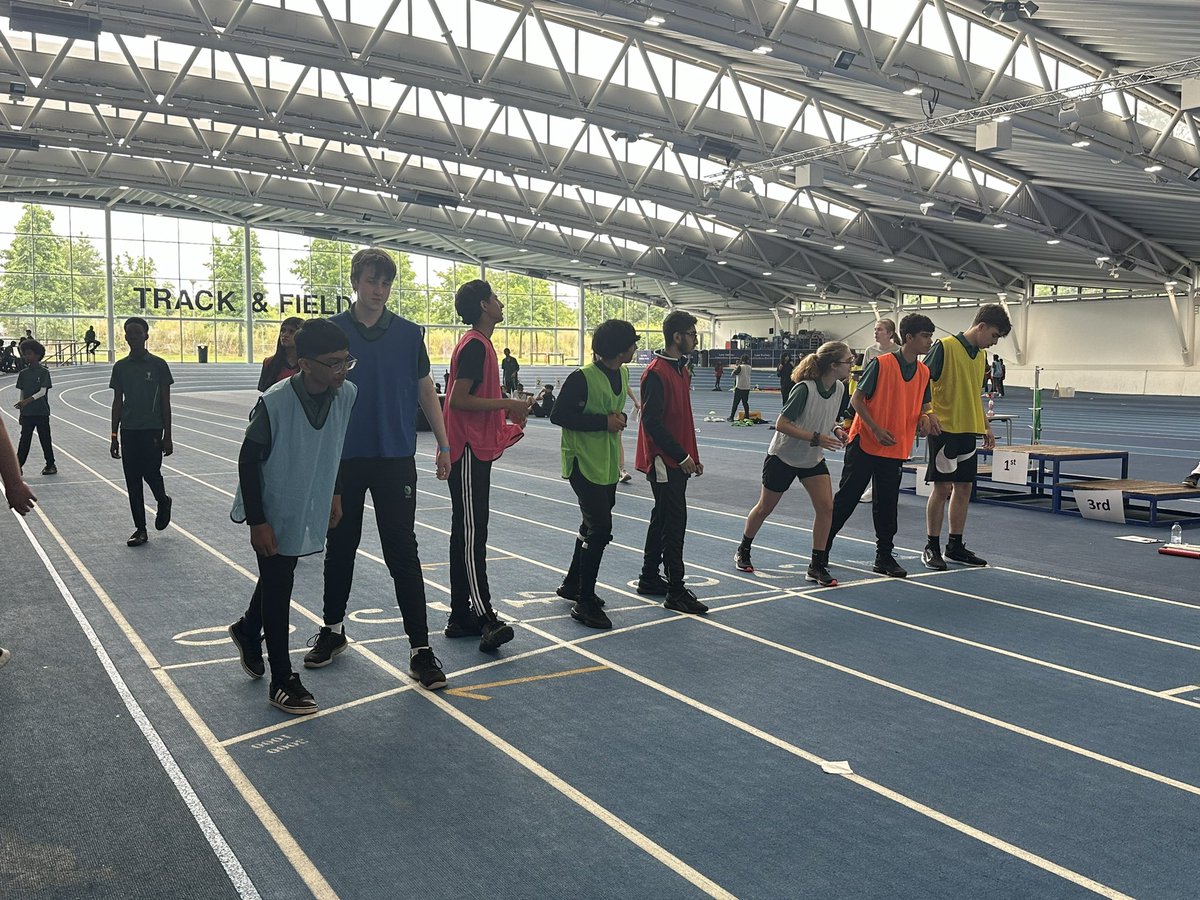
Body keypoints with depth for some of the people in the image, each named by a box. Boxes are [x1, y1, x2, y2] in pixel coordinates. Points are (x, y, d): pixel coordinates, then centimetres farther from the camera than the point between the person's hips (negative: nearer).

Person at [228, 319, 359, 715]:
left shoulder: (347, 394, -12)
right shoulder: (275, 403, -27)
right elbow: (248, 460, -17)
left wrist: (335, 494, 13)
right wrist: (258, 522, -16)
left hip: (311, 511, 5)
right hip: (275, 514, -5)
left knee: (278, 580, 23)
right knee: (277, 589, 5)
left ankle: (248, 629, 52)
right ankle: (282, 682, 17)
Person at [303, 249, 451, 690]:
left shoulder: (409, 334, 1)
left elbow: (425, 390, 9)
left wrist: (443, 444, 6)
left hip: (396, 459, -1)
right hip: (343, 458, 1)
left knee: (403, 552, -2)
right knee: (340, 546, 14)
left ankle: (420, 647, 2)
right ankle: (332, 629, 32)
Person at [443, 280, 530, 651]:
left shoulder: (480, 344, 18)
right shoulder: (475, 345, -14)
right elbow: (458, 400, -21)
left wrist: (508, 408, 13)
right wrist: (507, 403, -16)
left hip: (476, 450, 11)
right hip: (469, 451, -11)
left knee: (468, 533, 11)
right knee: (471, 534, -11)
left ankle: (462, 617, 16)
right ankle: (484, 617, -13)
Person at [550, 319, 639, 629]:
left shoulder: (622, 374, 7)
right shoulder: (582, 378, -18)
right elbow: (558, 415, -18)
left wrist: (620, 418, -4)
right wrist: (604, 421, -21)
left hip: (608, 465, 9)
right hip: (584, 463, -9)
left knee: (594, 526, 18)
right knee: (599, 530, -11)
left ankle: (572, 584, 35)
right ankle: (585, 603, -2)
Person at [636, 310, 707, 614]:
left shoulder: (681, 370, 14)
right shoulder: (656, 373, -17)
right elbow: (652, 421, -22)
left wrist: (692, 457, 16)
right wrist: (681, 456, -20)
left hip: (677, 461, 10)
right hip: (663, 461, -10)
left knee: (663, 518, 16)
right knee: (675, 521, -7)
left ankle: (649, 578, 27)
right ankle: (676, 591, -2)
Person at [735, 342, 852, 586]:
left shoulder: (840, 388, -6)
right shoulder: (804, 388, -28)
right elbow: (781, 424, -26)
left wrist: (837, 430, -9)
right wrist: (817, 438, -30)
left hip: (813, 459, 6)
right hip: (783, 456, -5)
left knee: (826, 506, -10)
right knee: (765, 508, 10)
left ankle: (817, 566, 1)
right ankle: (743, 551, 33)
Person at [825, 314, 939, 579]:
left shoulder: (924, 372, 6)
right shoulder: (881, 364, -12)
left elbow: (923, 407, 15)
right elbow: (856, 400, -9)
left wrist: (926, 417, -9)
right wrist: (877, 429, -18)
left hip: (895, 449, 5)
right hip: (864, 444, -5)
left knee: (887, 504, 8)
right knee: (846, 497, 2)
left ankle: (884, 557, 18)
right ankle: (822, 547, 16)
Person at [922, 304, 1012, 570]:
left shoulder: (981, 356, 14)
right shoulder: (945, 347, -10)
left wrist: (986, 426, 22)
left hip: (969, 431, 8)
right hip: (944, 429, -7)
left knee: (964, 488, 9)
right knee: (942, 488, -4)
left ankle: (955, 546, 19)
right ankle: (932, 547, 6)